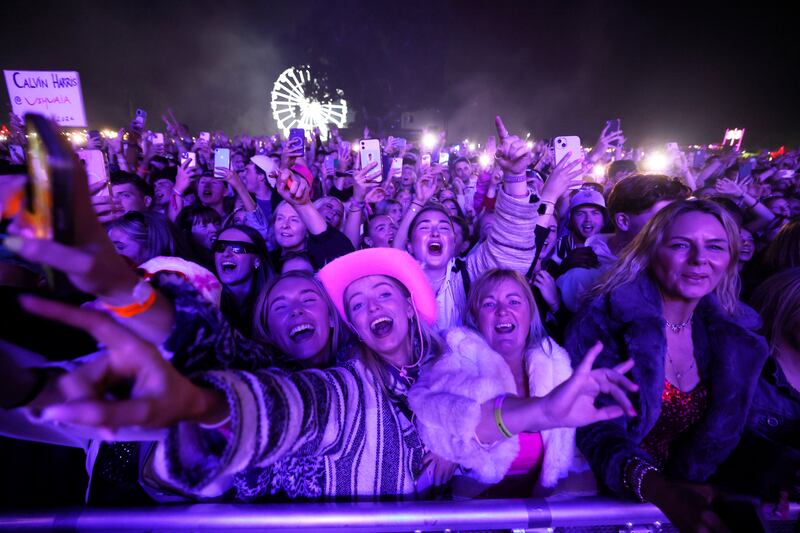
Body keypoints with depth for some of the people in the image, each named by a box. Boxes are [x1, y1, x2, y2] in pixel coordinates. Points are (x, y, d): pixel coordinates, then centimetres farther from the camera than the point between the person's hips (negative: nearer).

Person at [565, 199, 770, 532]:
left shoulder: (736, 334, 2)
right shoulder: (607, 317, -16)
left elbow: (727, 431, 8)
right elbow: (598, 429, -21)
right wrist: (658, 489, -36)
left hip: (690, 494, 5)